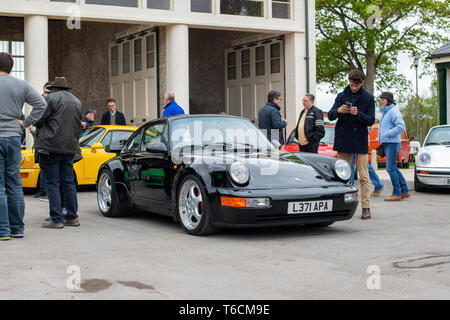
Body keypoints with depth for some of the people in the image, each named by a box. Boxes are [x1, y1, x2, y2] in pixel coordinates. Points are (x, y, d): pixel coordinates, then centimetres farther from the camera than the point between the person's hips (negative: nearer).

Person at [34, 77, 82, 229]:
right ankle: (72, 217, 15)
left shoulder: (51, 98, -6)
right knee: (68, 182, 12)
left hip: (51, 146, -6)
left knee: (52, 183, -3)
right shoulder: (77, 102, 17)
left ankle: (56, 219, -4)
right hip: (69, 148, 6)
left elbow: (39, 120, -8)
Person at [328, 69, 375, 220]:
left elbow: (371, 120, -2)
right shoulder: (341, 96, 8)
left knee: (364, 176, -4)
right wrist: (338, 111, -17)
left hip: (360, 141, -2)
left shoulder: (368, 98, 3)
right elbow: (330, 116, 5)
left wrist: (358, 114, -20)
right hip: (343, 141, 3)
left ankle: (366, 208, -2)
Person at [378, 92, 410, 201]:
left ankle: (396, 193, -4)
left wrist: (387, 134, -20)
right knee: (393, 168, 12)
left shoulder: (393, 111, -11)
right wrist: (381, 139, 17)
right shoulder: (385, 112, 19)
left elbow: (401, 127, -22)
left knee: (391, 168, -10)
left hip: (392, 143, -10)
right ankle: (404, 191, 18)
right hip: (387, 143, 10)